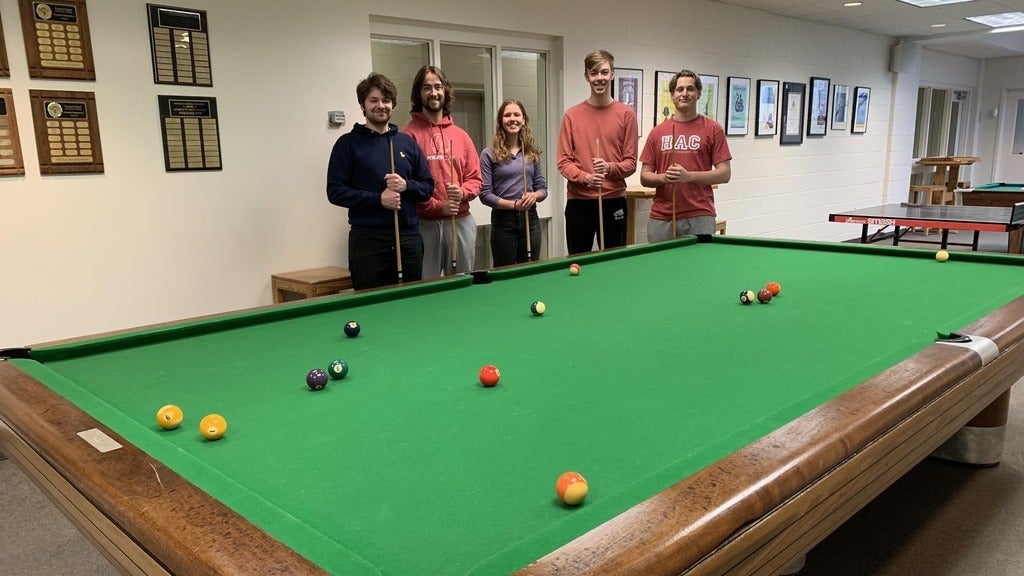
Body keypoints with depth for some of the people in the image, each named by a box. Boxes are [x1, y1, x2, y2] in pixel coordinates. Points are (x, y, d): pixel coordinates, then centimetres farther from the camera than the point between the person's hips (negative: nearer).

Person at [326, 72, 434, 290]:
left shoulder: (407, 142, 13)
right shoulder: (348, 143, 2)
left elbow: (428, 187, 14)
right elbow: (335, 192, -4)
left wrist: (406, 186, -7)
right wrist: (378, 199, -14)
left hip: (409, 238, 4)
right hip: (367, 240, -3)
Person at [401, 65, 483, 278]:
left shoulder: (461, 135, 12)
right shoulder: (409, 135, -3)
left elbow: (475, 178, 12)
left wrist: (462, 192, -9)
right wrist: (437, 206, -13)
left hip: (461, 222, 4)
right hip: (424, 224, -4)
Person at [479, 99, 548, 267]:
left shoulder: (532, 152, 8)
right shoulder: (489, 154, -3)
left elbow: (543, 188, 11)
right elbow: (485, 194, -8)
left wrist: (534, 195, -12)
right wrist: (514, 204, -18)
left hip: (530, 218, 4)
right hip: (503, 221, -3)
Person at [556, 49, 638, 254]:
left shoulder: (626, 114, 2)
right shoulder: (572, 115, 4)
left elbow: (631, 162, 2)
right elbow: (563, 161, 1)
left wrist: (609, 168, -18)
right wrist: (585, 177, -17)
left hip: (614, 201, 0)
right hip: (578, 201, 1)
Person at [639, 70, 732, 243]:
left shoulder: (713, 129, 3)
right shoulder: (657, 132, 10)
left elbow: (724, 173, -2)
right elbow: (644, 177, 10)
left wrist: (689, 176, -14)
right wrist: (663, 177, -11)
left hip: (699, 217, -2)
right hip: (661, 218, 2)